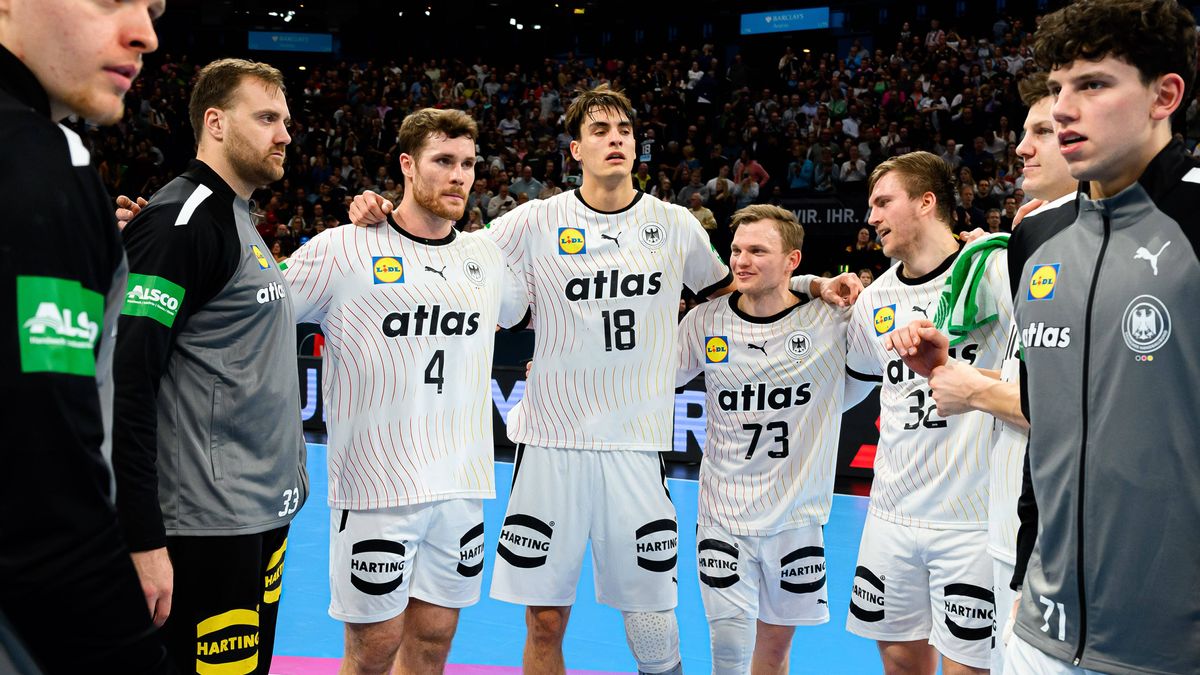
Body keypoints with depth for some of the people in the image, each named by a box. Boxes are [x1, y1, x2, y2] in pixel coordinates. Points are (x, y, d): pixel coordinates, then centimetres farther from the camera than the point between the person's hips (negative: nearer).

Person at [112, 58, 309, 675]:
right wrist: (144, 542, -23)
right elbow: (124, 386, -21)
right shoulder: (179, 221, -14)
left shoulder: (237, 220, 15)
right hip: (208, 528, -10)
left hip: (266, 514, 10)